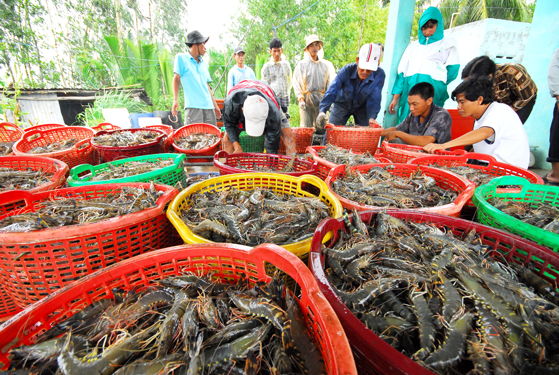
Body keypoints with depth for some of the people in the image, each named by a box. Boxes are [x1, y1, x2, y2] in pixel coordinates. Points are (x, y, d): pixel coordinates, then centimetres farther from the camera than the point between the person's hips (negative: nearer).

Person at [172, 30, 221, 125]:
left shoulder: (203, 64, 22)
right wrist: (175, 100, -9)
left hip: (208, 106, 6)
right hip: (193, 106, -5)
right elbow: (176, 78, 2)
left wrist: (215, 106, 21)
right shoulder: (181, 57, 7)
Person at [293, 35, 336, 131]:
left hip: (321, 100, 1)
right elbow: (296, 83, 5)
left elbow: (331, 83, 9)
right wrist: (300, 99, -5)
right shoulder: (302, 64, 8)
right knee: (306, 128, -3)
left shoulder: (327, 65, 12)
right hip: (306, 99, -1)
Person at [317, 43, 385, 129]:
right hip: (342, 105, -1)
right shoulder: (347, 70, -27)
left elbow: (374, 99, -21)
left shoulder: (379, 75, -24)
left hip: (362, 107, 1)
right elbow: (331, 91, -36)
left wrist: (371, 117, -40)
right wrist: (322, 111, -51)